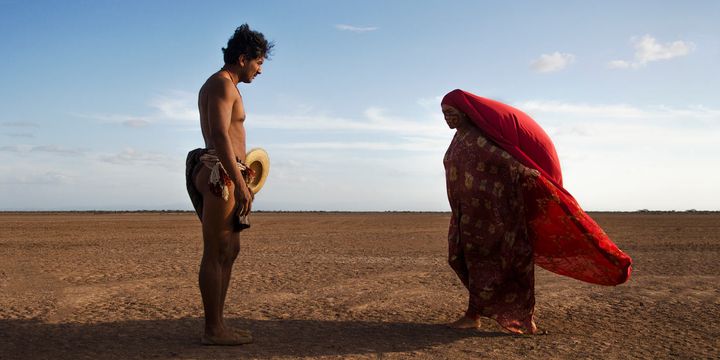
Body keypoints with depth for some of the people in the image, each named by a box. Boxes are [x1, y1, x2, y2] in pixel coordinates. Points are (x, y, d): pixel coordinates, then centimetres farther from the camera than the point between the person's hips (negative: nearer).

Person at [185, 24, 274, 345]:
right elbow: (220, 136, -21)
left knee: (230, 250, 13)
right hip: (220, 175, -11)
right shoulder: (223, 84, -9)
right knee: (215, 254, -6)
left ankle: (217, 325, 19)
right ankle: (213, 330, 0)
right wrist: (240, 184, -24)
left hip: (220, 177, 11)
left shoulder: (216, 86, 23)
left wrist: (240, 174, 29)